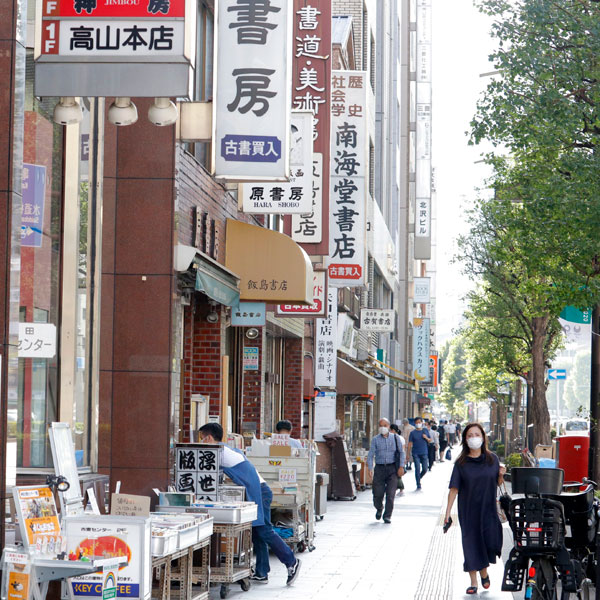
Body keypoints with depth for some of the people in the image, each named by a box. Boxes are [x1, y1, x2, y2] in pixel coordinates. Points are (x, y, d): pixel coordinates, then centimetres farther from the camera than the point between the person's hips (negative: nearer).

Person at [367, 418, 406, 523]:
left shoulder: (395, 438, 7)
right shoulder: (375, 439, 6)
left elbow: (402, 452, 5)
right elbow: (371, 454, 1)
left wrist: (401, 467, -6)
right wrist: (370, 468, -13)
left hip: (392, 468, -1)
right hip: (379, 468, 1)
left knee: (390, 494, -7)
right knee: (378, 493, 0)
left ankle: (387, 516, 3)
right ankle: (379, 509, 31)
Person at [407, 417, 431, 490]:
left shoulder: (425, 431, 7)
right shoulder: (413, 433, 1)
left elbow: (430, 440, 14)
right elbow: (410, 443, 1)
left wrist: (426, 438, -8)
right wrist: (409, 453, -3)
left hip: (424, 453, 2)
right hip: (416, 453, -2)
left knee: (425, 469, 1)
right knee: (417, 469, -8)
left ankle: (419, 478, 31)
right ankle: (418, 485, -2)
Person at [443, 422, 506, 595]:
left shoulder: (492, 459, 3)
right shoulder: (461, 463, -3)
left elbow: (498, 484, 11)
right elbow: (454, 488, -4)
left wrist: (501, 475, -11)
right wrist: (447, 512, -9)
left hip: (488, 509, 1)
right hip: (468, 510, -1)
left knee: (490, 541, -8)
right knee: (471, 544, 0)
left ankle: (484, 571, 21)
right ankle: (473, 582, 11)